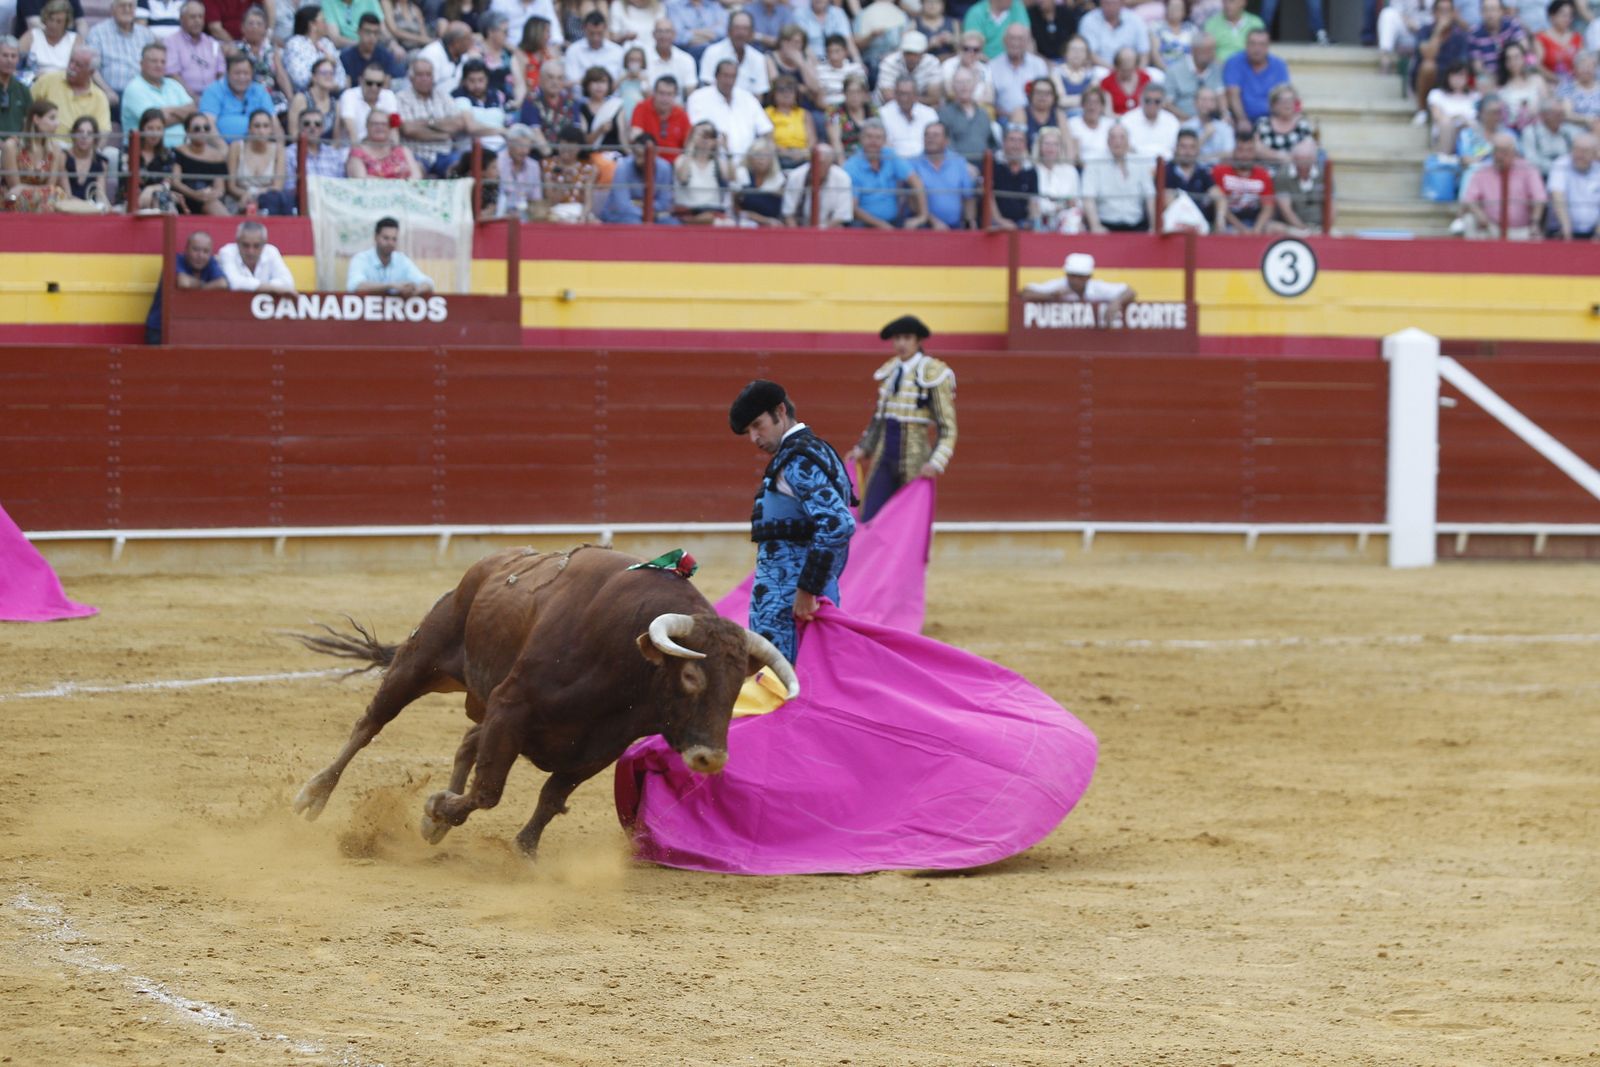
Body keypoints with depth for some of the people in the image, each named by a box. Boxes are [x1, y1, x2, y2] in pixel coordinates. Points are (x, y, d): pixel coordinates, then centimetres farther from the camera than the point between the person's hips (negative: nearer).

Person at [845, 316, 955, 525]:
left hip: (914, 460, -6)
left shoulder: (932, 374, -8)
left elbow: (947, 428, -10)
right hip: (884, 460, 6)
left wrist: (936, 462, -22)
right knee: (868, 523, -4)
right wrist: (862, 449, 15)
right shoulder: (890, 372, 12)